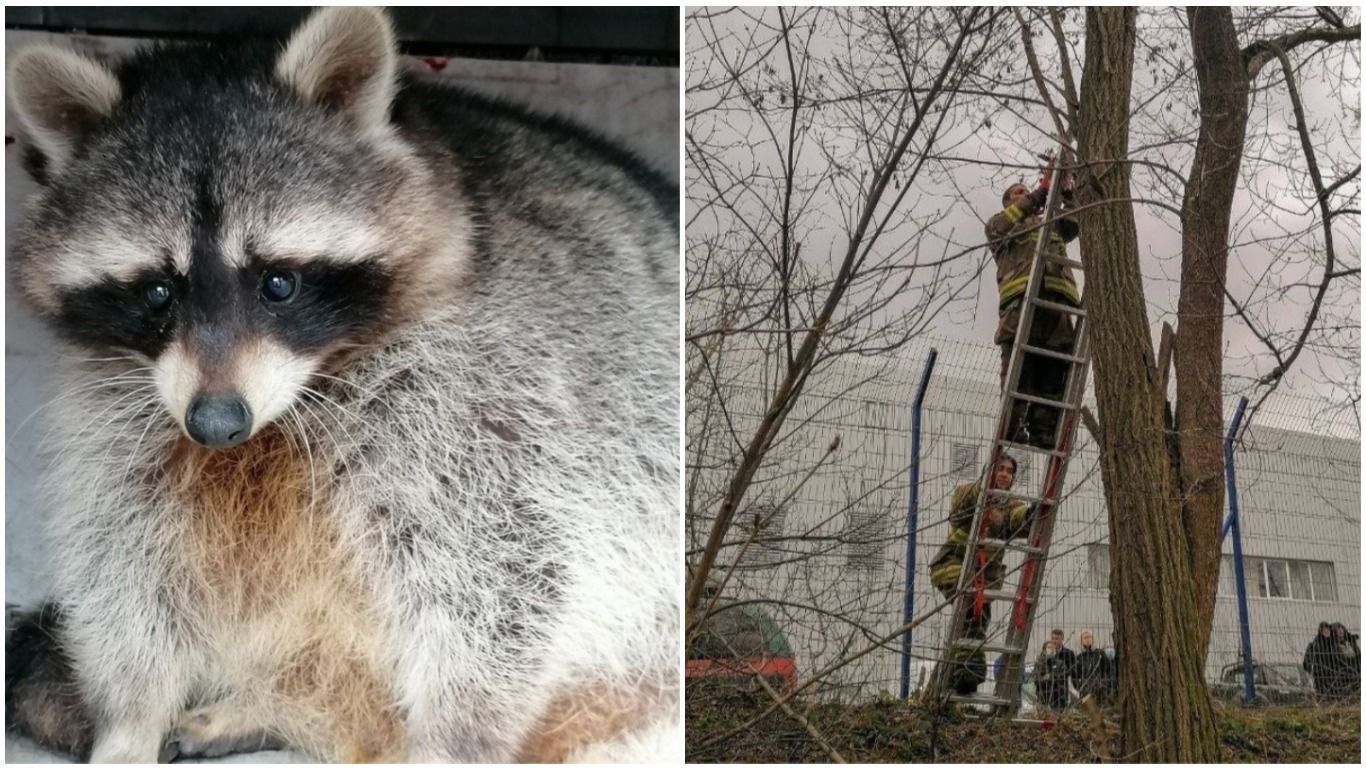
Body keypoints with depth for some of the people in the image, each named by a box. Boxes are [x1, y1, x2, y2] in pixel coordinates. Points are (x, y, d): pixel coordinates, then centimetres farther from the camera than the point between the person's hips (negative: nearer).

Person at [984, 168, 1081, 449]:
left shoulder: (1051, 224, 39)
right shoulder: (999, 222, 28)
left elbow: (1079, 219, 24)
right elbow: (1000, 225, 4)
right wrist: (1041, 192, 1)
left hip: (1058, 298, 4)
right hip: (1021, 295, -3)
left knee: (1052, 368, -8)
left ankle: (1044, 430, -13)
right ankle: (1013, 425, -18)